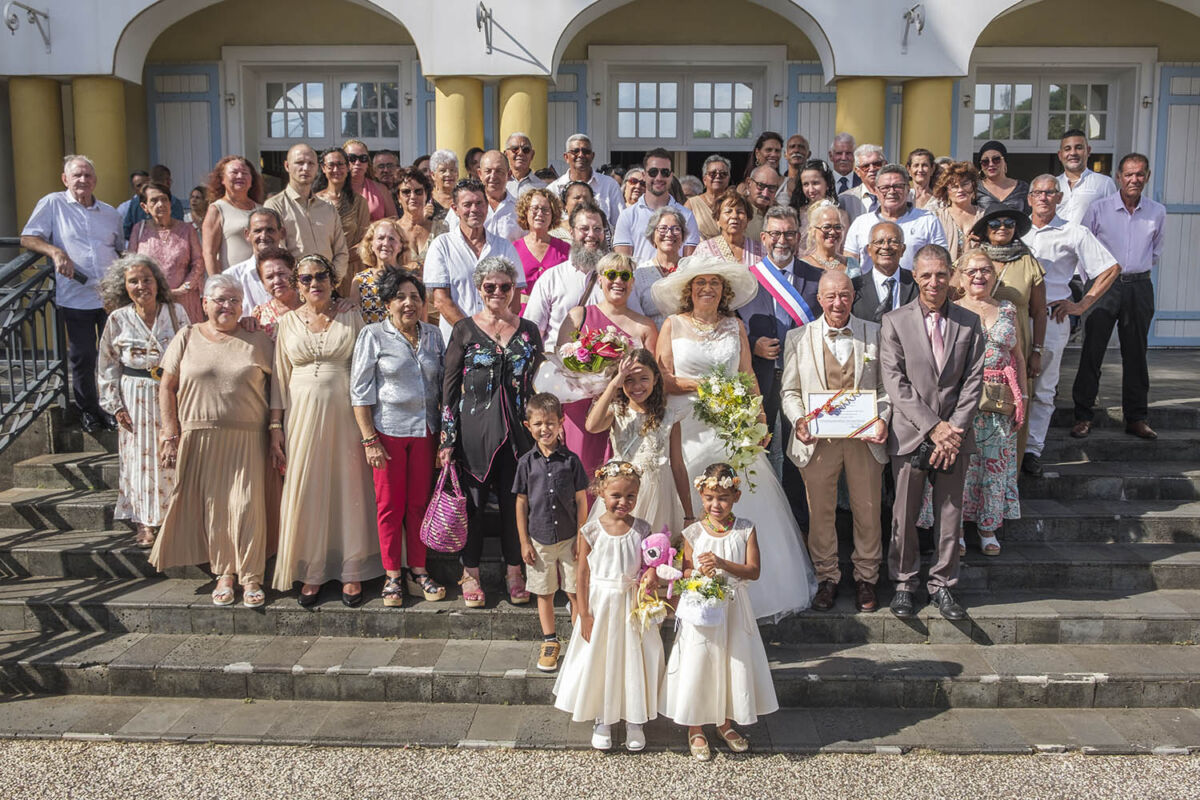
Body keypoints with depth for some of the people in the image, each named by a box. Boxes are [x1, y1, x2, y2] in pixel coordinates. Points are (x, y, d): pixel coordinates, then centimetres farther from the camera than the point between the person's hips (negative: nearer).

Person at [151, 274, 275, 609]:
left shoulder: (256, 341, 7)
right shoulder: (187, 338, 7)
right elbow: (166, 387, 7)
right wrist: (171, 434, 0)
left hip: (246, 438, -1)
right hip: (199, 438, 1)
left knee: (247, 505, -5)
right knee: (211, 506, 4)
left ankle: (251, 577, 6)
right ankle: (224, 573, 18)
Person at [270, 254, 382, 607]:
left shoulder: (351, 318, 4)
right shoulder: (288, 322, 8)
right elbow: (279, 378, 8)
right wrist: (276, 427, 2)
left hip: (345, 415, -1)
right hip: (302, 415, 1)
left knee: (349, 489, 2)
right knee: (305, 493, 4)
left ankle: (352, 572, 14)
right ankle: (311, 573, 16)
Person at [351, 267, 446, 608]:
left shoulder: (432, 334, 9)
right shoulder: (373, 335, -3)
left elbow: (442, 385, 14)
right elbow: (360, 391, -5)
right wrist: (369, 439, -10)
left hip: (425, 430, 3)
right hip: (387, 429, -3)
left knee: (419, 502, 8)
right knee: (390, 503, 3)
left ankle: (417, 572, 19)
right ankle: (392, 576, 14)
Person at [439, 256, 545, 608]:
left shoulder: (528, 331, 8)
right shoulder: (464, 329, 1)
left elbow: (537, 384, 12)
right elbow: (449, 385, 0)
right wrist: (447, 438, -5)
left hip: (517, 430, 2)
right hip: (474, 429, -2)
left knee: (515, 501, 7)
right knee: (473, 501, 6)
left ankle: (514, 572, 23)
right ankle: (470, 573, 21)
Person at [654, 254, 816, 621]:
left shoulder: (735, 326, 13)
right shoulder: (673, 324, 6)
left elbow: (748, 377, 12)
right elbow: (663, 378, 0)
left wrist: (759, 418, 2)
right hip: (686, 429, -2)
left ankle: (745, 591, 8)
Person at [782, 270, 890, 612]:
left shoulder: (874, 333, 6)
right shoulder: (798, 337, 4)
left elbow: (886, 385, 7)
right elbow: (789, 390, 5)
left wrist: (882, 419, -10)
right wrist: (799, 420, -12)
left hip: (865, 438, 1)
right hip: (818, 439, 0)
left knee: (868, 510, 9)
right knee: (820, 512, 8)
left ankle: (865, 578, 28)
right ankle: (827, 578, 26)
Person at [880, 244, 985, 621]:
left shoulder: (969, 322, 6)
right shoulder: (894, 322, -1)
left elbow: (973, 381, 2)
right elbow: (895, 383, -7)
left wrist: (954, 428, -9)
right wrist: (932, 427, -14)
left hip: (955, 435, 2)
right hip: (910, 434, -2)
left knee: (950, 514, 9)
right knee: (904, 515, 6)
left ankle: (942, 584, 24)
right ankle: (904, 583, 23)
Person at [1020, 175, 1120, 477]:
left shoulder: (1075, 234, 5)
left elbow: (1111, 268, 6)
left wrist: (1082, 305, 0)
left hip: (1052, 318, -2)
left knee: (1043, 389, 1)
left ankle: (1032, 449, 6)